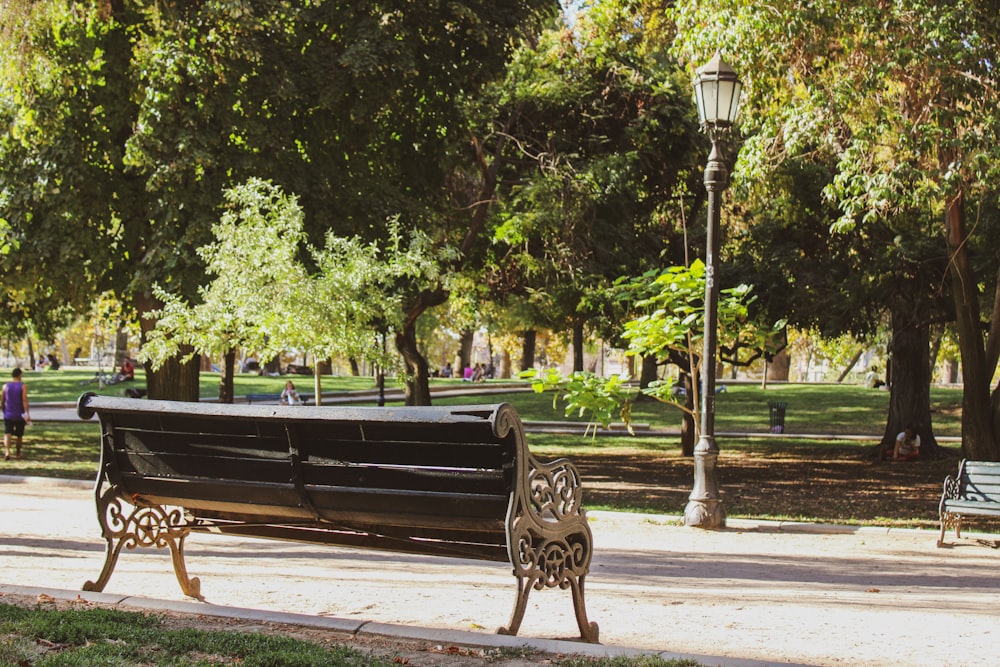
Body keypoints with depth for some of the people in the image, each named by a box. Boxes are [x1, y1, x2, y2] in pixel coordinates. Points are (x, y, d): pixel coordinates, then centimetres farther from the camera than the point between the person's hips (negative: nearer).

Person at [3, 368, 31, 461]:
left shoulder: (6, 386, 1)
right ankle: (18, 453, 28)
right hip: (20, 415, -1)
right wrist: (27, 414, -20)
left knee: (7, 433, -7)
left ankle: (7, 451, -29)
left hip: (8, 415, 1)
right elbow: (24, 400, -17)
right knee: (19, 435, 15)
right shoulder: (23, 386, -7)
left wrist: (4, 411, 24)